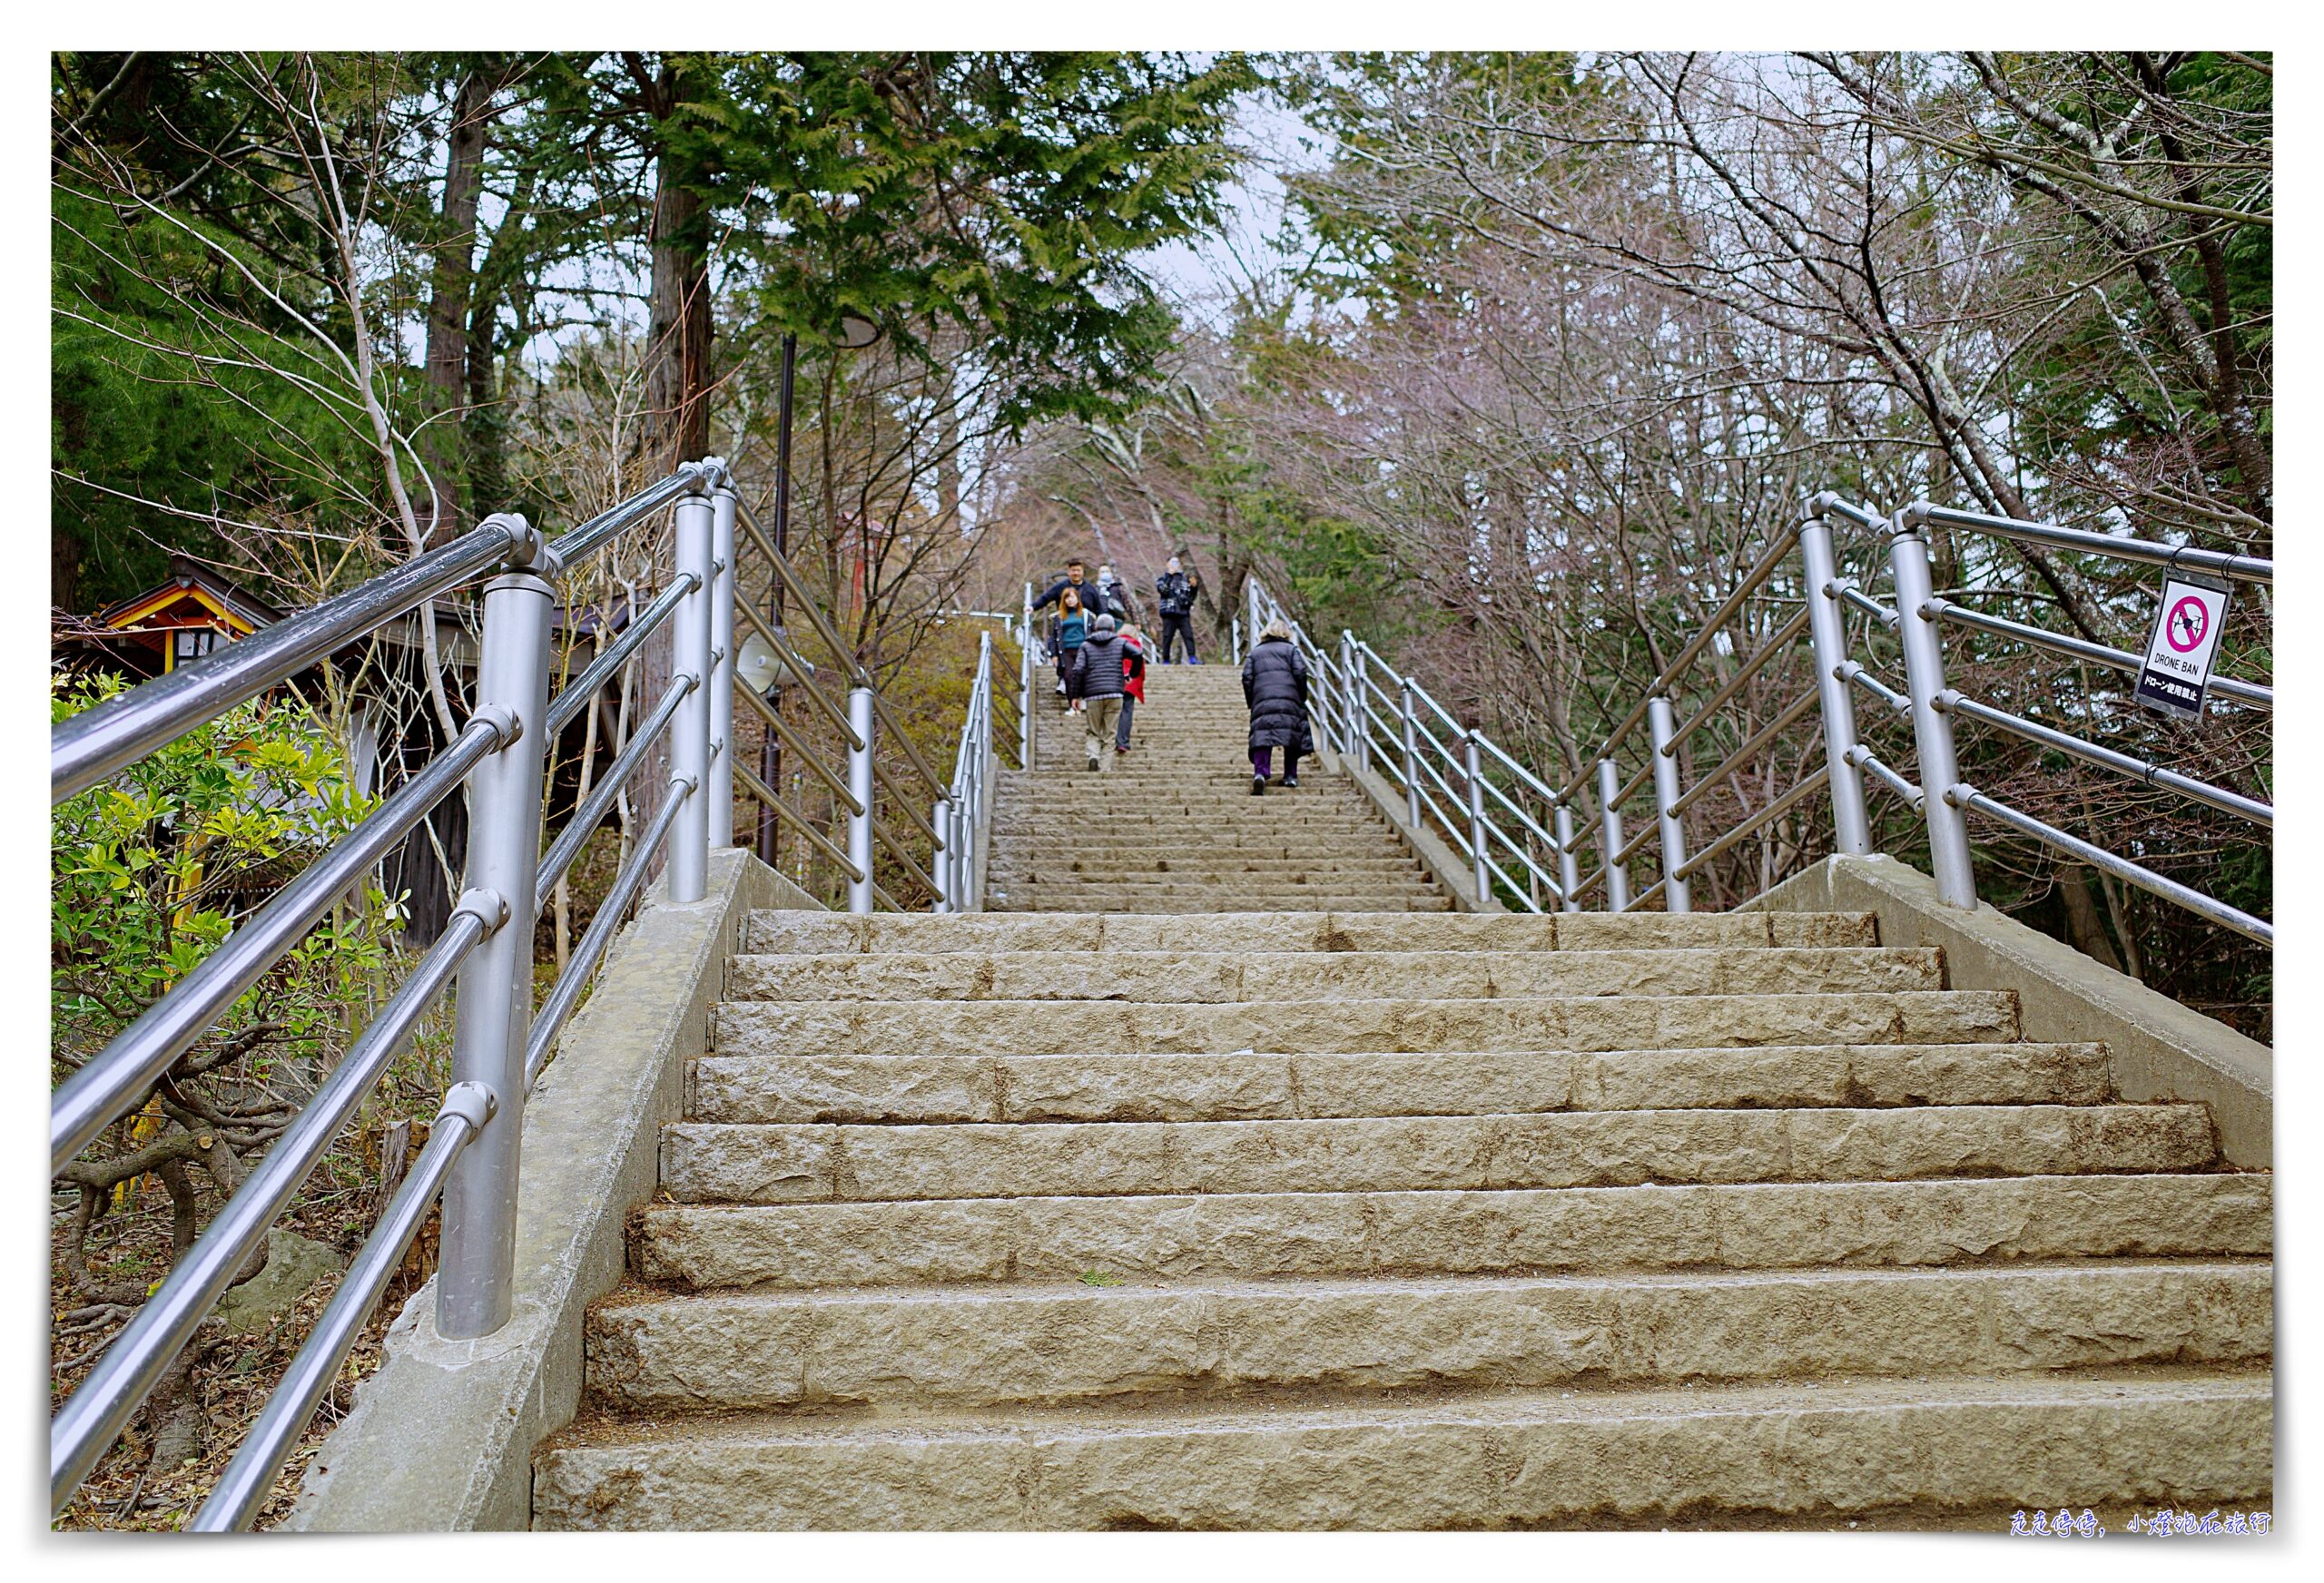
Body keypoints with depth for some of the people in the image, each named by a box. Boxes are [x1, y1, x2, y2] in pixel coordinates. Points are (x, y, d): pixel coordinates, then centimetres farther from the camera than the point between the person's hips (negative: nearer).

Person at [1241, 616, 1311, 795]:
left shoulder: (1255, 652, 21)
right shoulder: (1291, 649, 15)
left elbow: (1247, 678, 11)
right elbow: (1300, 673, 2)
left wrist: (1251, 703, 16)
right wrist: (1302, 698, 11)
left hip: (1262, 701, 1)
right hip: (1289, 700, -1)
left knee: (1262, 737, -7)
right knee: (1292, 736, 11)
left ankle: (1260, 773, -27)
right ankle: (1290, 776, 8)